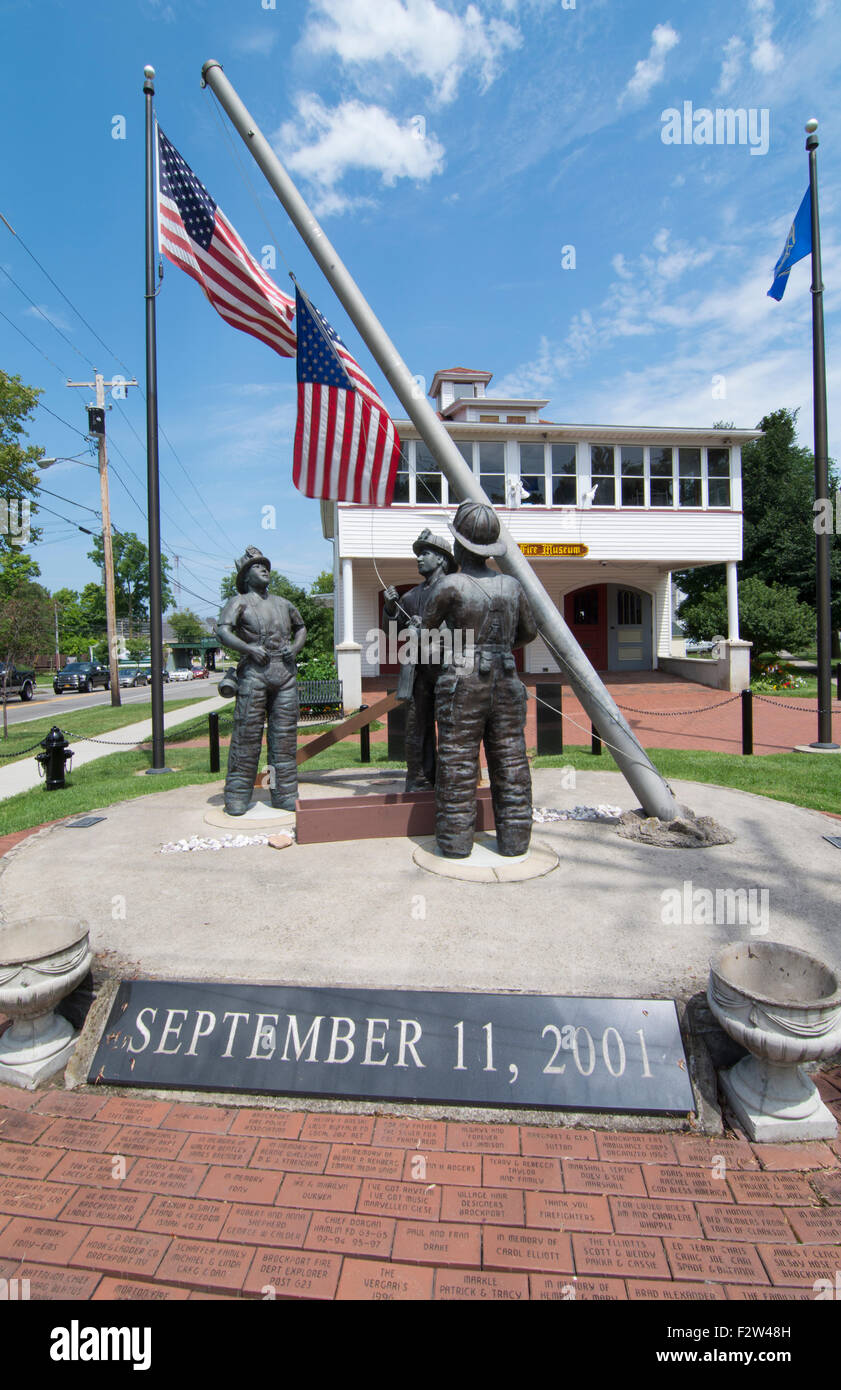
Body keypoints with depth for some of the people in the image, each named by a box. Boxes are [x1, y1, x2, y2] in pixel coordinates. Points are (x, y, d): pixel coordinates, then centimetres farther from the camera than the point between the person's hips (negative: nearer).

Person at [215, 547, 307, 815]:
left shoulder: (283, 604, 22)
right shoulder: (239, 602, 6)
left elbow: (301, 628, 33)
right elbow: (222, 631, -7)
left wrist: (295, 647, 12)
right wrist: (249, 649, -19)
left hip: (285, 672, 5)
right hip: (254, 672, -4)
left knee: (285, 734, 4)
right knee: (247, 734, -5)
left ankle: (284, 795, 11)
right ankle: (237, 796, 3)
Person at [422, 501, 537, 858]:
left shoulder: (451, 585, -10)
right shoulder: (512, 586, 5)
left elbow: (427, 624, 5)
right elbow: (529, 631, 19)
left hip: (462, 687, -4)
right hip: (506, 686, 4)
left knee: (458, 768, 5)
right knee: (510, 765, 10)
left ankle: (456, 841, 12)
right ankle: (514, 840, 18)